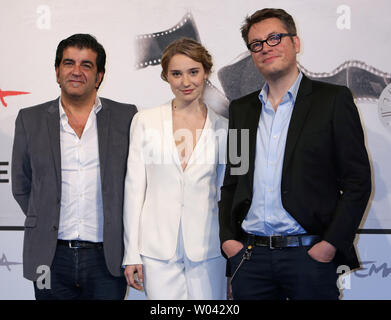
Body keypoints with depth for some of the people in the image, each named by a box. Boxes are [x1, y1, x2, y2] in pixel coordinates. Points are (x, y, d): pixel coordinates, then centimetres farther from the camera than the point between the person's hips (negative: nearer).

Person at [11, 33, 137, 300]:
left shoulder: (125, 118, 3)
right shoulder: (31, 120, 6)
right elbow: (21, 187, 12)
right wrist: (45, 226, 6)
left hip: (107, 258, -1)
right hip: (51, 259, 1)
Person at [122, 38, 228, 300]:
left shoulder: (222, 128, 5)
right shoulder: (146, 121, 3)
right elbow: (134, 189, 3)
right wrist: (132, 253, 0)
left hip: (207, 249, 1)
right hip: (158, 249, 0)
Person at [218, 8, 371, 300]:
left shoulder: (334, 100, 0)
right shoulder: (241, 109, 13)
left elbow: (358, 182, -3)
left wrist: (330, 244, -11)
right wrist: (228, 238, 4)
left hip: (310, 254, -3)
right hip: (249, 257, 4)